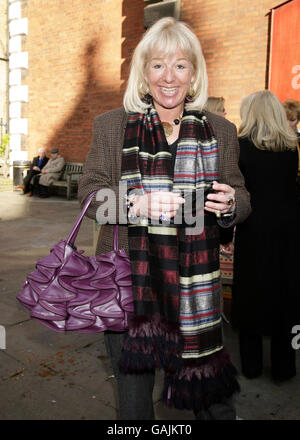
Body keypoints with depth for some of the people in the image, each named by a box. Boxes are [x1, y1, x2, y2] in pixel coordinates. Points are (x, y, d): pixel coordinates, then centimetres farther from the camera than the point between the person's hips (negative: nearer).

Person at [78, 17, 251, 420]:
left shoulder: (221, 132, 8)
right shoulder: (111, 126, 4)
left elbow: (241, 200, 11)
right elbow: (90, 194, -1)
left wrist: (231, 203, -14)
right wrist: (138, 205, -21)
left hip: (196, 290, 1)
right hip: (128, 283, 0)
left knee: (213, 398, 11)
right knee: (133, 398, 15)